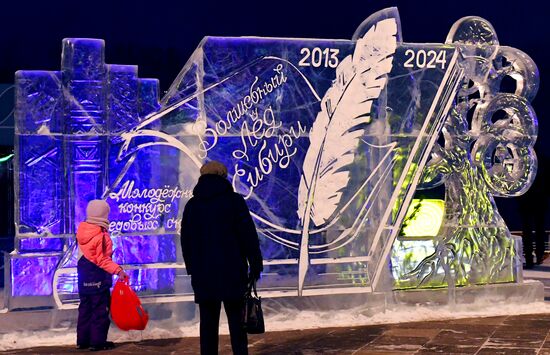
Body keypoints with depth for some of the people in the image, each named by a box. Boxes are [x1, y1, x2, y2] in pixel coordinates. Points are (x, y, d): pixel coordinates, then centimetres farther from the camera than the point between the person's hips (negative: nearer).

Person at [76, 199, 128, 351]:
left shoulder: (81, 232, 2)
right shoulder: (102, 236, -19)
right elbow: (103, 260, -22)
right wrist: (118, 270, -29)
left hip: (84, 279, 7)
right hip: (99, 280, -7)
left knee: (85, 309, 14)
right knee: (100, 311, 1)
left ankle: (82, 340, 17)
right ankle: (98, 341, 2)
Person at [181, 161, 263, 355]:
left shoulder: (192, 205, 10)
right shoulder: (234, 200, -1)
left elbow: (186, 241, 11)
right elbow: (249, 235, -4)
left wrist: (193, 269, 16)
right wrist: (256, 265, 1)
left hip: (203, 274, 3)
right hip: (232, 273, -3)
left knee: (208, 323, 5)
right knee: (236, 321, 1)